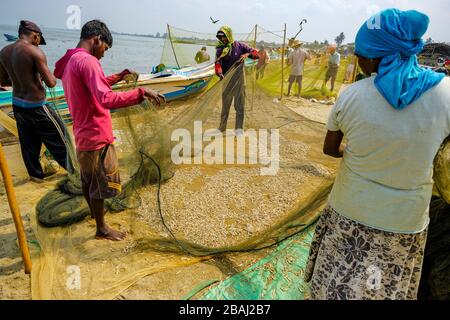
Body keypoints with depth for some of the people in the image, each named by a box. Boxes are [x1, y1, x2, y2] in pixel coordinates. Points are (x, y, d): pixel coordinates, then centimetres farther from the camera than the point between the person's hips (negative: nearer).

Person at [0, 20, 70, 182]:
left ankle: (36, 174, 32)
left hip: (17, 104, 7)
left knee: (28, 143, 18)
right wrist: (51, 76, 3)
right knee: (58, 137, 11)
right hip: (36, 107, -7)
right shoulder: (35, 52, -18)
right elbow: (51, 83, -19)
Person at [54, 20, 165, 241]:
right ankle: (101, 229, 21)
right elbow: (106, 99, -34)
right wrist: (141, 92, -32)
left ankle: (93, 211, 47)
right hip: (97, 137, -10)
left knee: (87, 179, 25)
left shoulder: (69, 62, 11)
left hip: (83, 135, 10)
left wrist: (118, 77, 25)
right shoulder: (87, 61, -20)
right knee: (100, 184, 5)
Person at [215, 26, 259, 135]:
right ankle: (222, 128, 25)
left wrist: (247, 54, -24)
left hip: (239, 80, -2)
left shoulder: (239, 46, -1)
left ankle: (239, 129, 6)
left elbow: (257, 53, -4)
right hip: (227, 81, 2)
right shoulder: (220, 50, 3)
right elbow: (217, 64, -12)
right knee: (225, 106, 12)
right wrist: (219, 73, -33)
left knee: (239, 106, -1)